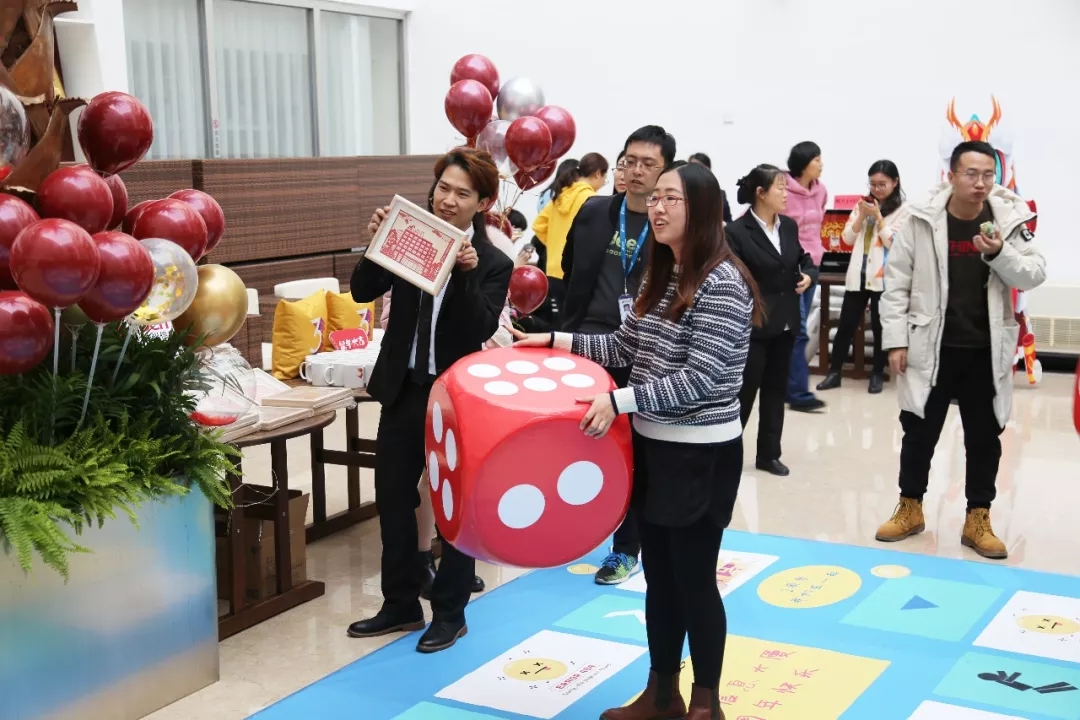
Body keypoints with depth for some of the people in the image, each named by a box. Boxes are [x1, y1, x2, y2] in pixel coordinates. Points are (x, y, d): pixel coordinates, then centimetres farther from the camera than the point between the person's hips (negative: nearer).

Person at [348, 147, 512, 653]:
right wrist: (378, 244, -18)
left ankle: (450, 613, 22)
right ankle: (401, 604, 27)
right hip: (403, 389, 4)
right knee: (392, 496, 12)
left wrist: (467, 272, -30)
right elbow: (363, 291, -3)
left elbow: (481, 330, -19)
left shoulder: (493, 264, -8)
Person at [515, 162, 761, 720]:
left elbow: (700, 378, -23)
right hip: (652, 445, 8)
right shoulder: (660, 276, 9)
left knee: (694, 578, 4)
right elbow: (625, 346, 14)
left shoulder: (722, 284, -17)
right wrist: (555, 342, 7)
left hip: (701, 455, -8)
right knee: (658, 575, 16)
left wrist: (619, 402, -26)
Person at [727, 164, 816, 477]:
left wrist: (808, 276, -4)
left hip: (785, 322, 7)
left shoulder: (789, 226, 5)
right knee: (744, 390, 0)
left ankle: (769, 454, 25)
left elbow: (805, 260, 17)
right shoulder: (737, 232, -15)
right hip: (752, 325, -6)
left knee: (775, 389, 14)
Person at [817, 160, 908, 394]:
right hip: (858, 275, 4)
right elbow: (847, 239, 7)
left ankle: (877, 374, 16)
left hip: (883, 278, -4)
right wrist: (862, 215, -6)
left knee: (879, 327, 5)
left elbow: (894, 243, -12)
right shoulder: (863, 205, 11)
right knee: (845, 325, 5)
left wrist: (878, 216, -15)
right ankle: (834, 372, 12)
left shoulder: (902, 210, -3)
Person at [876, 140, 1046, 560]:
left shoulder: (1009, 219, -3)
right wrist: (895, 340, -6)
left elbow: (1035, 275, -3)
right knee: (919, 432, 11)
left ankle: (977, 520, 23)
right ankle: (910, 508, 29)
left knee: (984, 438, 10)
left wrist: (1000, 254, -22)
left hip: (986, 352, 1)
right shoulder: (921, 220, -8)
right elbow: (896, 282, -4)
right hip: (931, 348, -1)